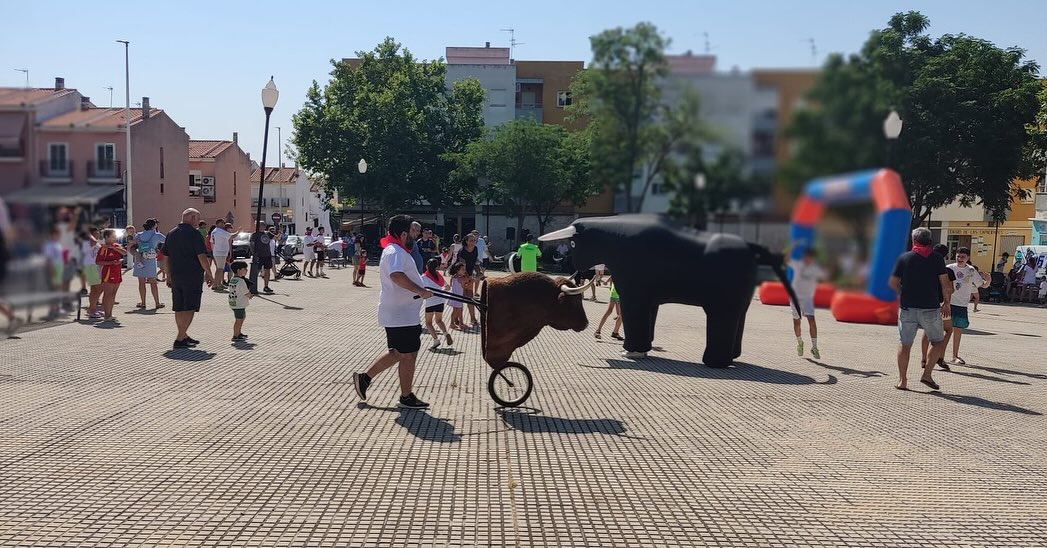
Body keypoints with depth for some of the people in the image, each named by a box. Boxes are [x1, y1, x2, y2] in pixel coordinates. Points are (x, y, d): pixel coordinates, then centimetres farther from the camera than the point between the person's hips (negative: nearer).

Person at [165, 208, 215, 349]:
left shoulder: (171, 234, 12)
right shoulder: (194, 233, -10)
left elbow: (167, 257, 15)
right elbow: (202, 256, -14)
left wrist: (169, 276, 21)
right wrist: (209, 274, -6)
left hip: (176, 276, 7)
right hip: (192, 276, -7)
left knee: (179, 308, 14)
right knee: (189, 308, -3)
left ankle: (184, 336, 26)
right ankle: (180, 340, -8)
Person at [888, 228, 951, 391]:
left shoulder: (904, 258, 2)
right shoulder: (937, 259, -1)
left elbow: (893, 283, 3)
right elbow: (946, 284, -5)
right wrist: (946, 303, 8)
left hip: (907, 308, 1)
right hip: (930, 309, -1)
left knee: (904, 344, 7)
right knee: (938, 342, 15)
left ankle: (902, 380, 6)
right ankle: (927, 374, 4)